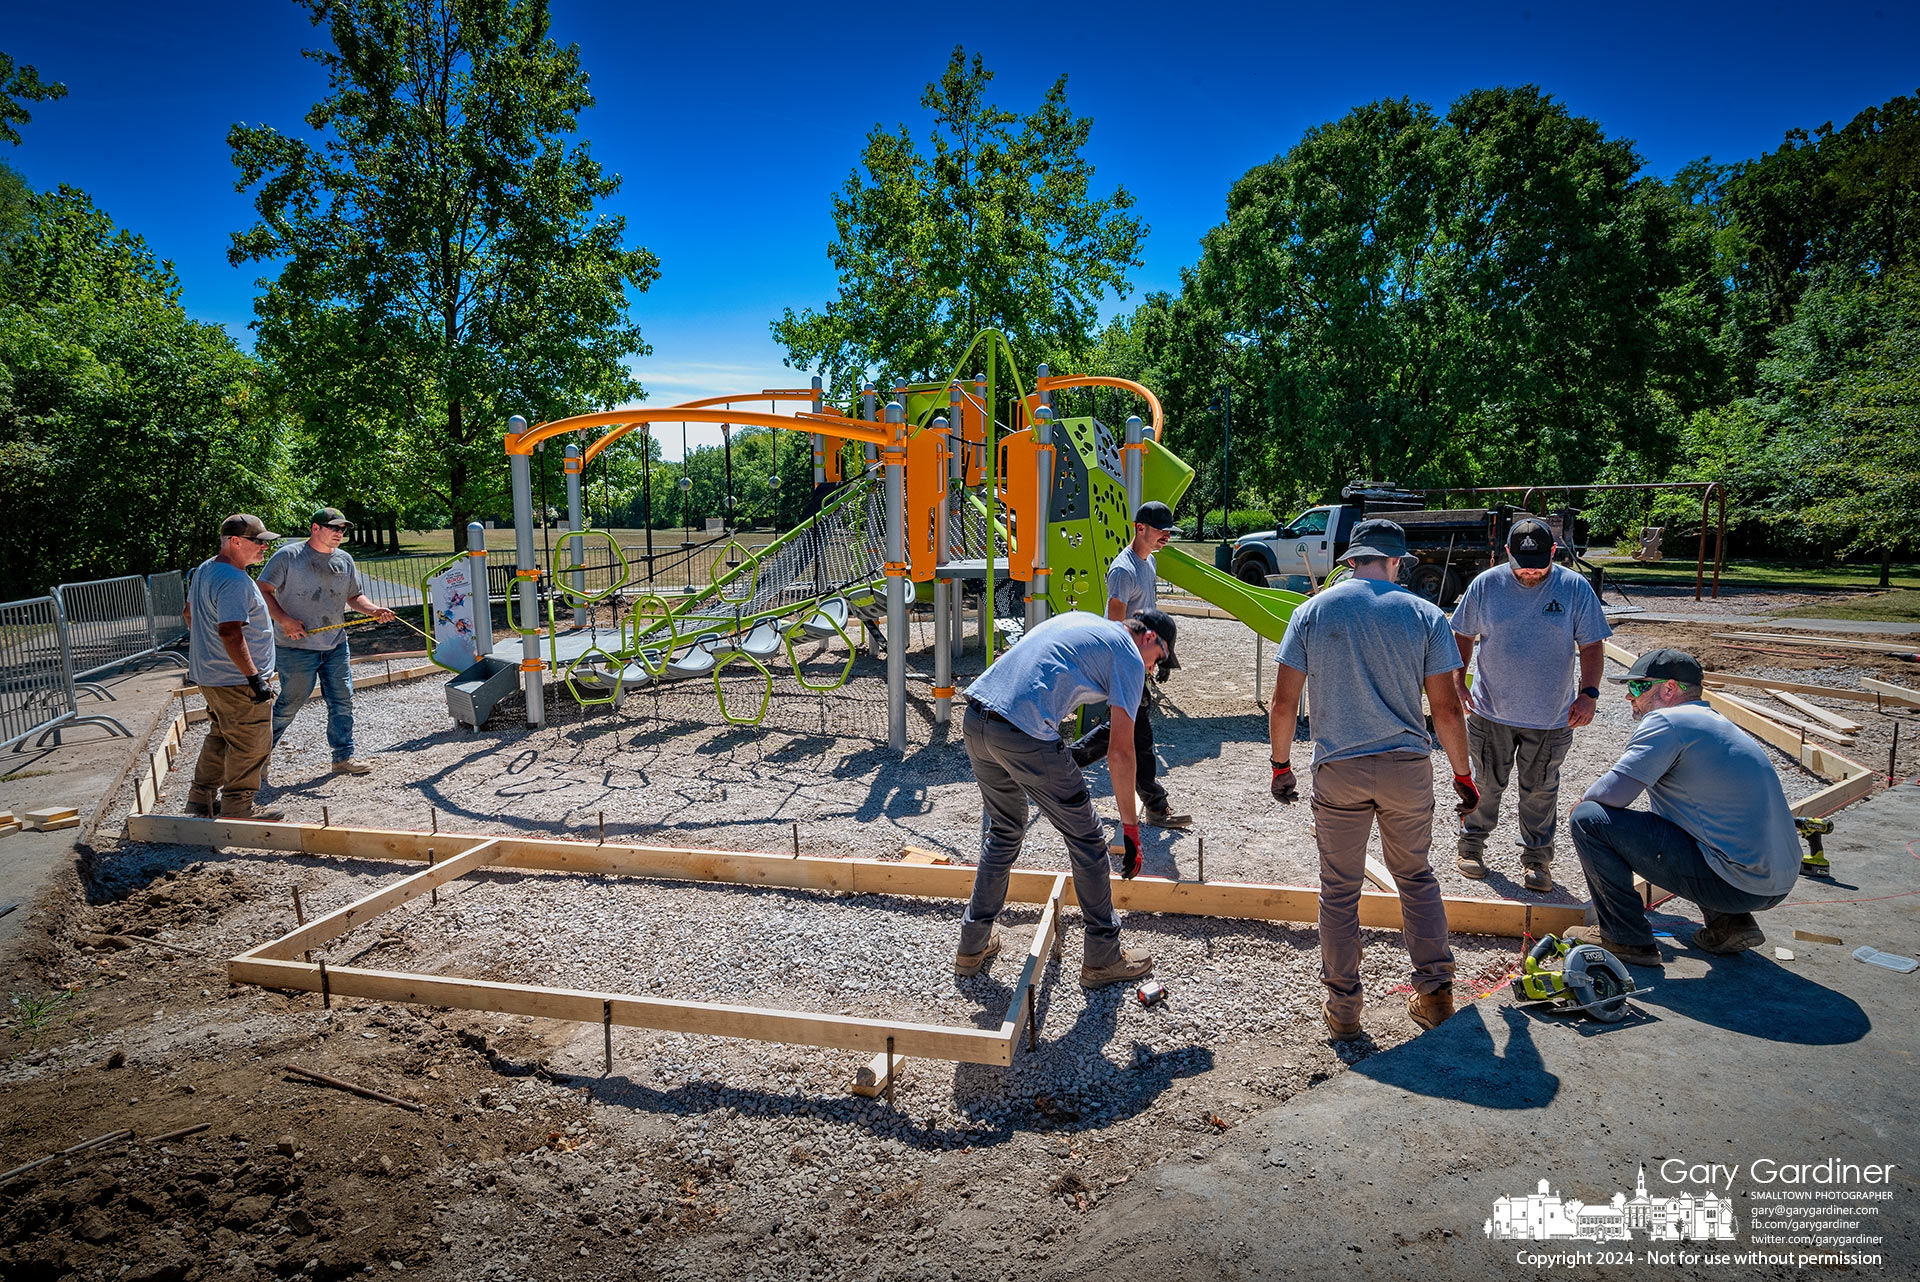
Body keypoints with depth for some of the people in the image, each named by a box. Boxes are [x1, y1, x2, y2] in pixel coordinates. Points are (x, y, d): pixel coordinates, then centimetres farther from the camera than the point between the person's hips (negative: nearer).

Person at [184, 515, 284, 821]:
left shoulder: (204, 569, 11)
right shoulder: (235, 581, -23)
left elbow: (190, 613, 24)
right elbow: (230, 632, -29)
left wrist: (201, 655, 34)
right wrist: (255, 678, -28)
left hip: (209, 674, 11)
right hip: (235, 680, -11)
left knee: (221, 737, 23)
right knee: (249, 745, 0)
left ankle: (201, 798, 33)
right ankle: (238, 811, 8)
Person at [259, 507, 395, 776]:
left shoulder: (345, 560, 11)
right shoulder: (288, 556, -6)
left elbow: (354, 596, 18)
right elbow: (264, 591, -6)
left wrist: (374, 610, -1)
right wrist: (284, 619, -17)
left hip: (336, 645, 5)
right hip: (298, 646, -5)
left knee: (342, 700, 4)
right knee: (291, 702, 3)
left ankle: (344, 756, 13)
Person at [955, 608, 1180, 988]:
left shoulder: (1077, 620, 27)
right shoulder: (1129, 658, 5)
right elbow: (1121, 752, 0)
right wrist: (1130, 827, 7)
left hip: (974, 719, 8)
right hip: (1024, 736, -8)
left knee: (1005, 832, 25)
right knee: (1086, 841, 10)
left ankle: (972, 946, 33)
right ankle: (1103, 959, 21)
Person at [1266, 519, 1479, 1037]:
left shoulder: (1311, 612, 0)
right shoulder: (1424, 615, -1)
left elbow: (1283, 704, -2)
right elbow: (1446, 709, -2)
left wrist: (1281, 766, 10)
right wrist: (1462, 775, 10)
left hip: (1338, 770, 0)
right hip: (1407, 768, 1)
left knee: (1339, 889, 11)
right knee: (1415, 877, 21)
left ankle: (1343, 1009, 20)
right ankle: (1435, 991, 26)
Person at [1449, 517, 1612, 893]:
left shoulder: (1575, 588, -6)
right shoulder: (1486, 585, -5)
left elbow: (1591, 647, -1)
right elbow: (1463, 635, 5)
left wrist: (1588, 693, -12)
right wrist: (1457, 680, -5)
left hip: (1551, 717, 0)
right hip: (1490, 711, 0)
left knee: (1540, 790, 12)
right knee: (1486, 783, 11)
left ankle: (1537, 857, 28)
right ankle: (1472, 842, 31)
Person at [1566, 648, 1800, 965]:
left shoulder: (1666, 722, -11)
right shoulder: (1716, 723, 20)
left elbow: (1613, 792, -18)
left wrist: (1582, 803, 5)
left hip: (1733, 884, -10)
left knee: (1588, 819, -11)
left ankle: (1627, 939, -1)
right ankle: (1729, 921, 19)